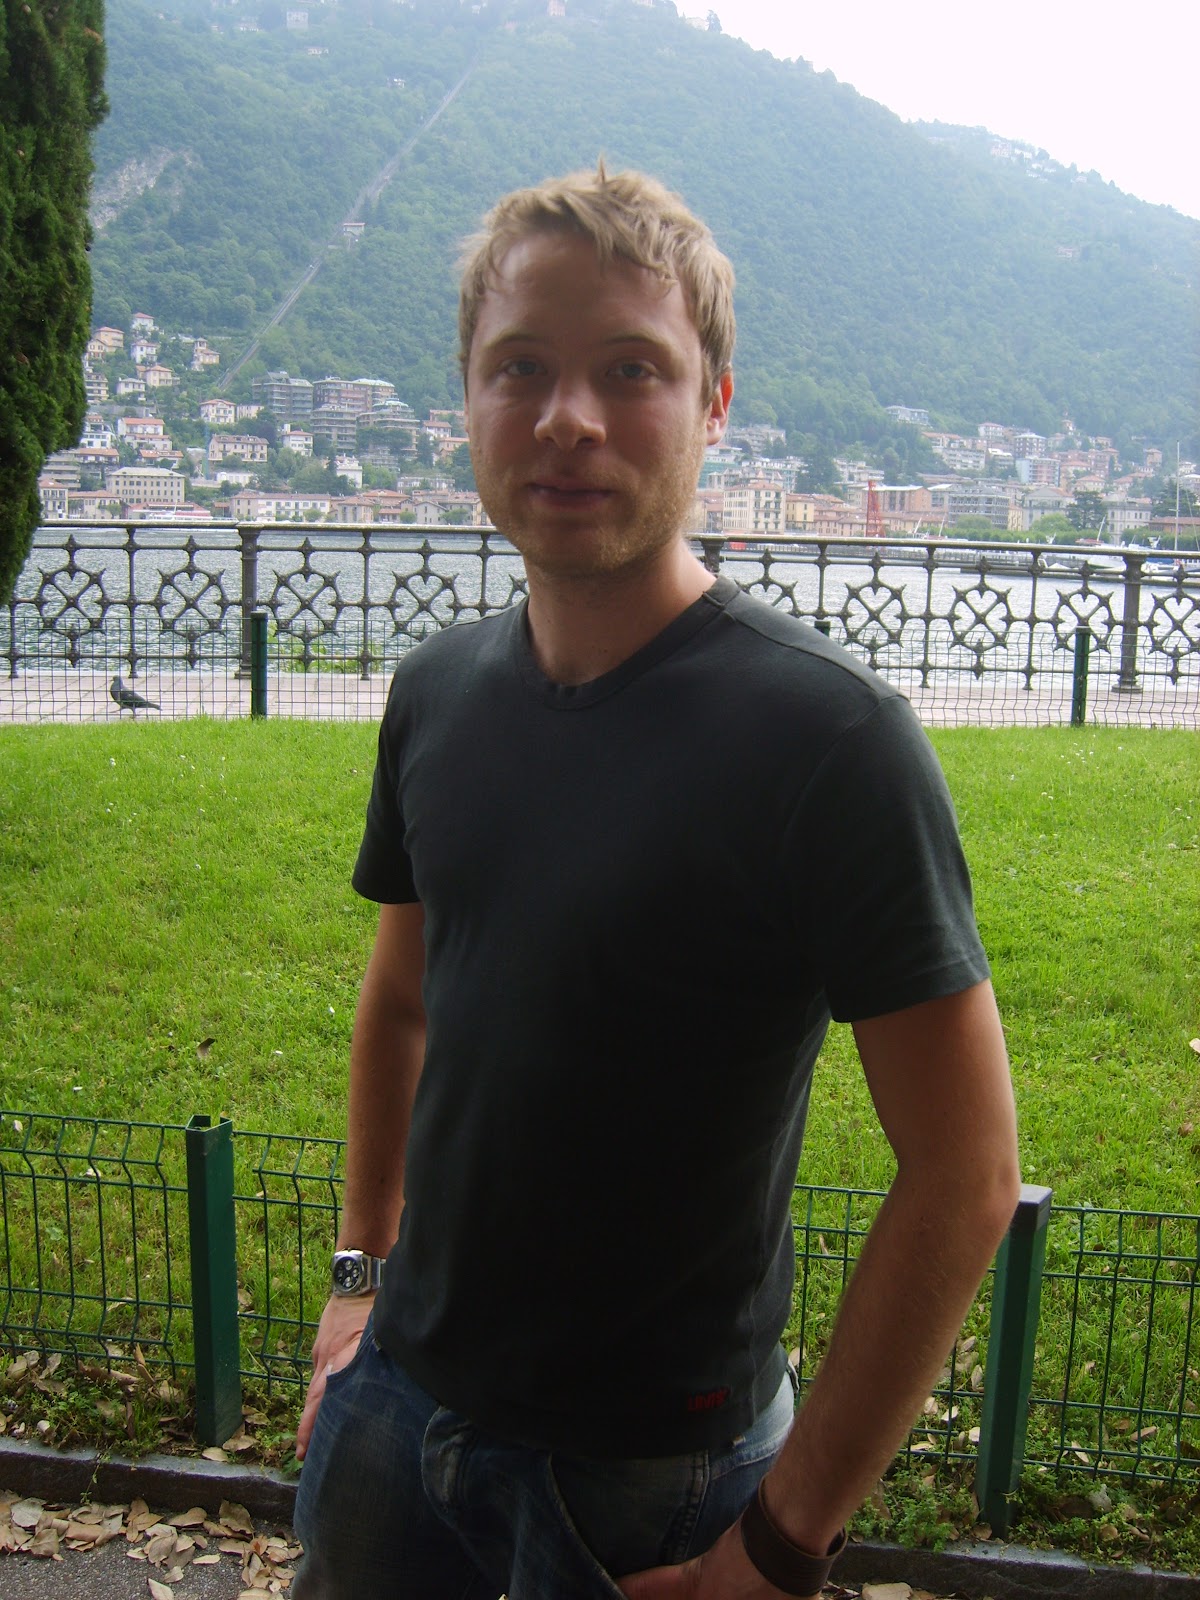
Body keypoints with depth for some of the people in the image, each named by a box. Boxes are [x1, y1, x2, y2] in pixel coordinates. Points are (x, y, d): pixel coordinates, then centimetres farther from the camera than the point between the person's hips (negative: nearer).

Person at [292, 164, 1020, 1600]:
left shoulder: (830, 738, -22)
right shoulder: (436, 694, -3)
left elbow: (963, 1174, -19)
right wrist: (361, 1277, 10)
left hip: (648, 1475, -5)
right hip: (396, 1398, 6)